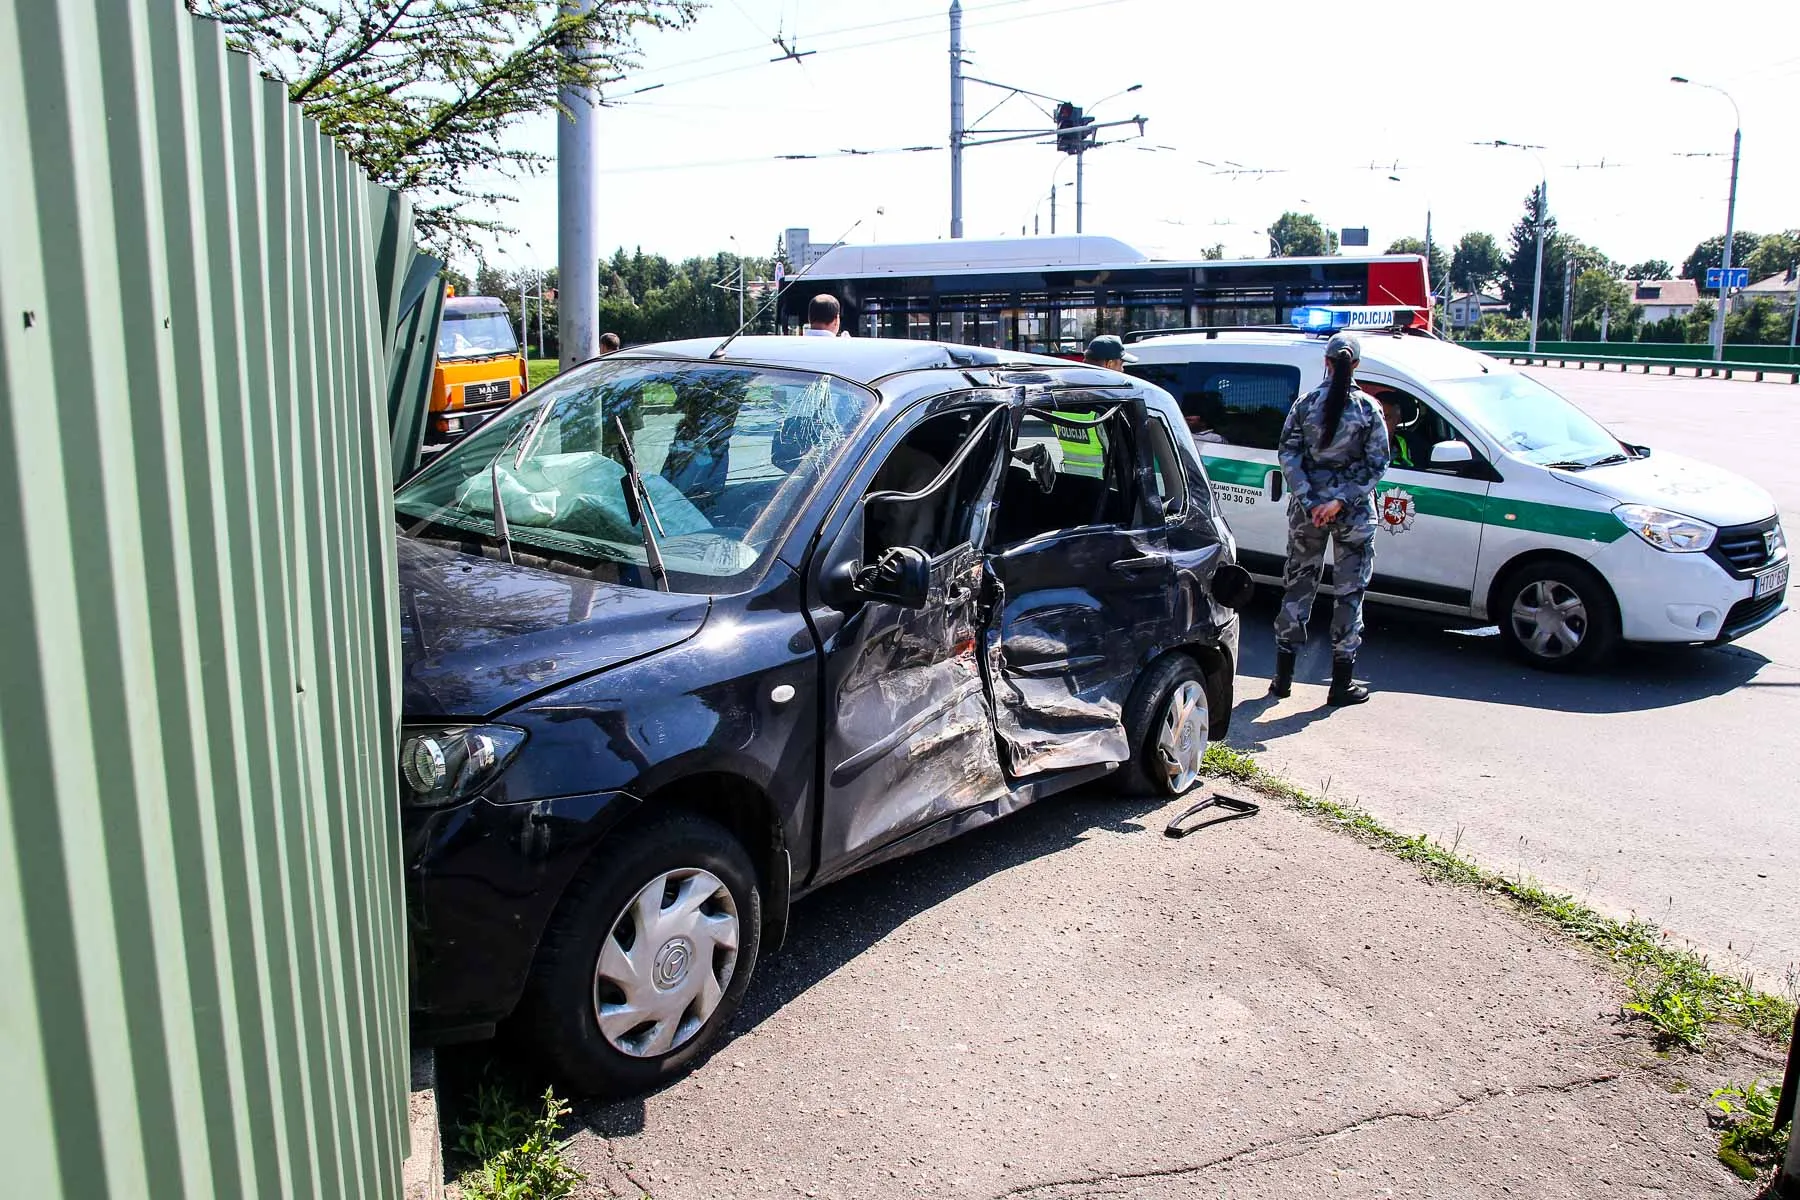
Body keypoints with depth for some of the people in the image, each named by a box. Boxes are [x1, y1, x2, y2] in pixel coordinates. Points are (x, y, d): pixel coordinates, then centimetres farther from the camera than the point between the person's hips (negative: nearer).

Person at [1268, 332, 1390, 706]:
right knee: (1350, 592, 6)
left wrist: (1310, 502, -9)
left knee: (1298, 586, 12)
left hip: (1307, 509, 2)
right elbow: (1376, 464, -10)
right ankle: (1341, 684, 9)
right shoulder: (1368, 409, -5)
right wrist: (1339, 501, -12)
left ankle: (1283, 677, 16)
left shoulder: (1305, 404, -1)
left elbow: (1288, 455, -6)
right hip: (1355, 513, -2)